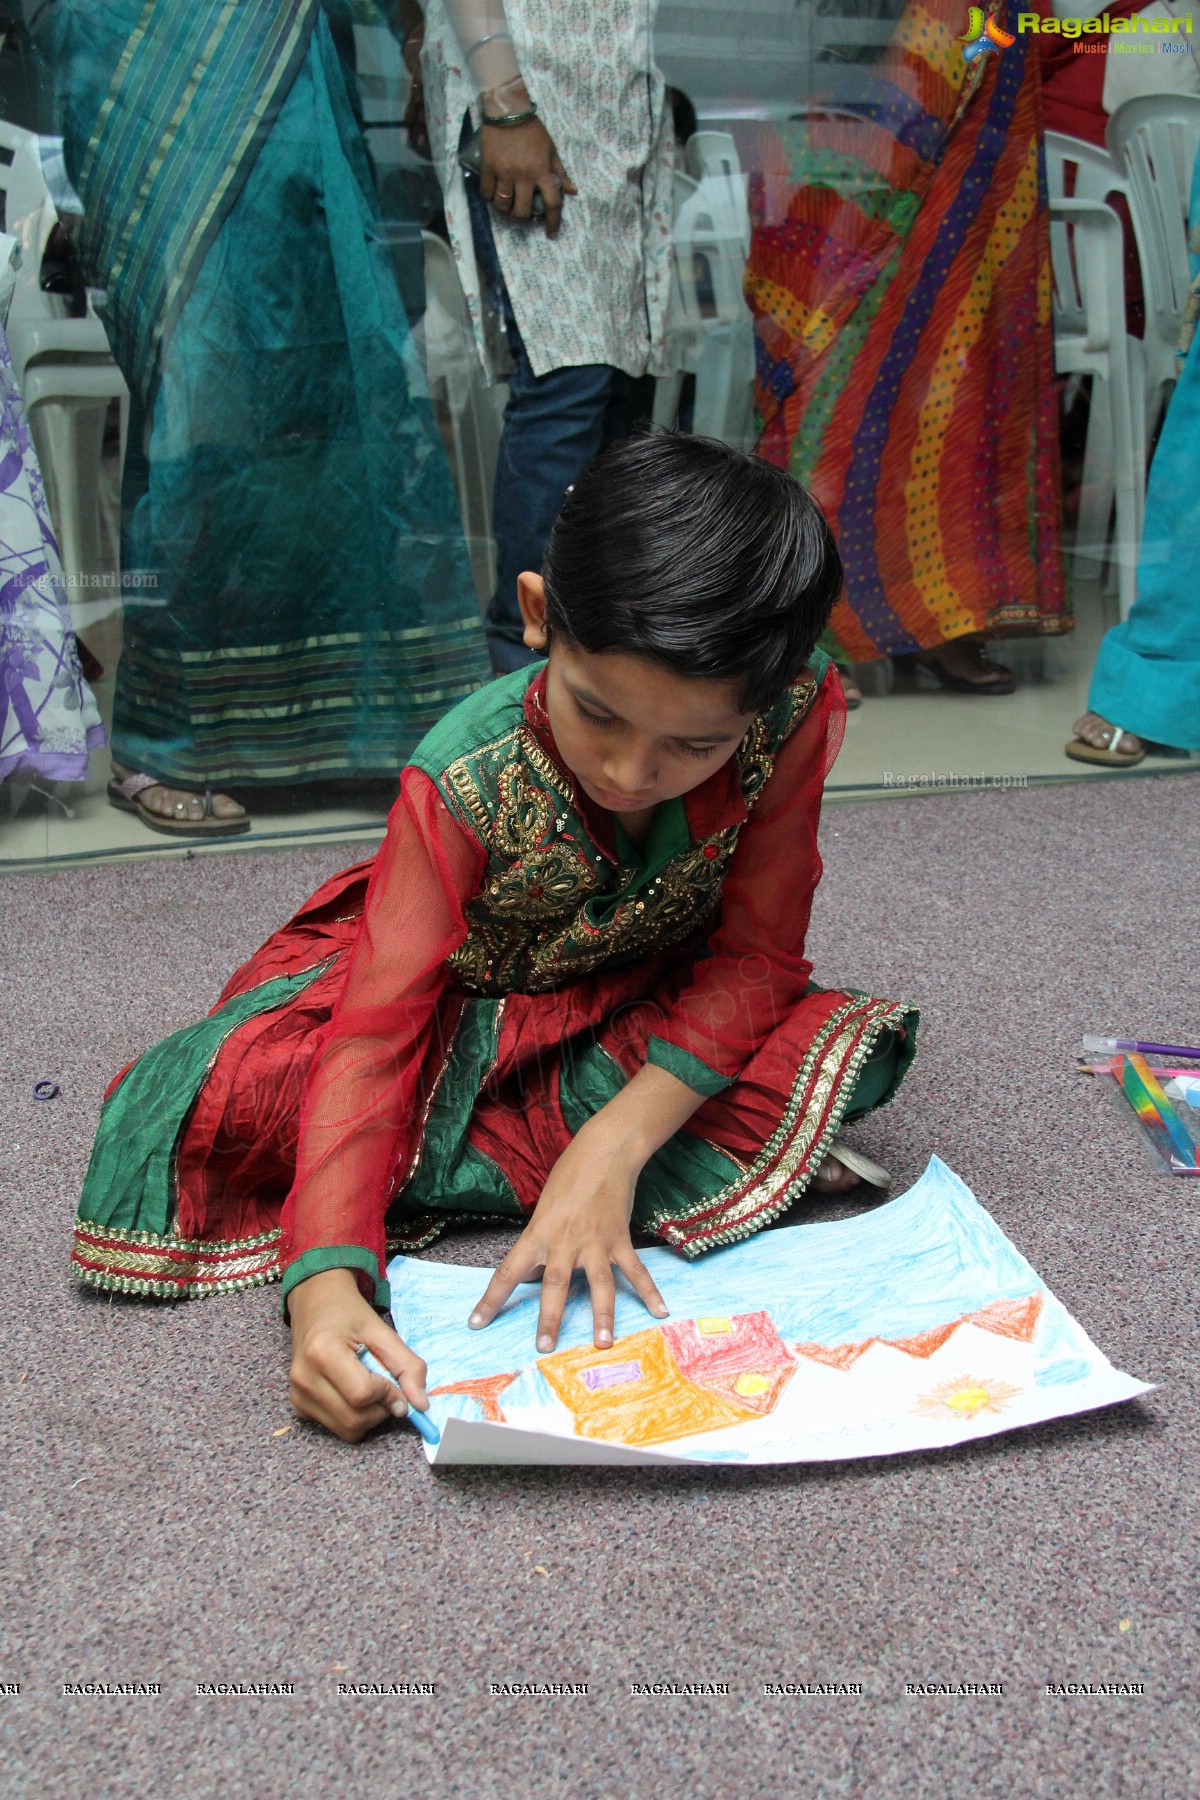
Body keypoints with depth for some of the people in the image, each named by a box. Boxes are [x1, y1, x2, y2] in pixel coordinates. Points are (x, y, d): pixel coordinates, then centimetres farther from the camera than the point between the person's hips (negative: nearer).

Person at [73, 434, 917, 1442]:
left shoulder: (798, 710, -27)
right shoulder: (466, 782, -33)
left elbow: (756, 954, -21)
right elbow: (376, 1030, -35)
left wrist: (615, 1143, -33)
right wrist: (325, 1283, -49)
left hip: (653, 1003, 2)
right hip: (461, 998, -1)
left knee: (853, 1050, -28)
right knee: (207, 1103, -27)